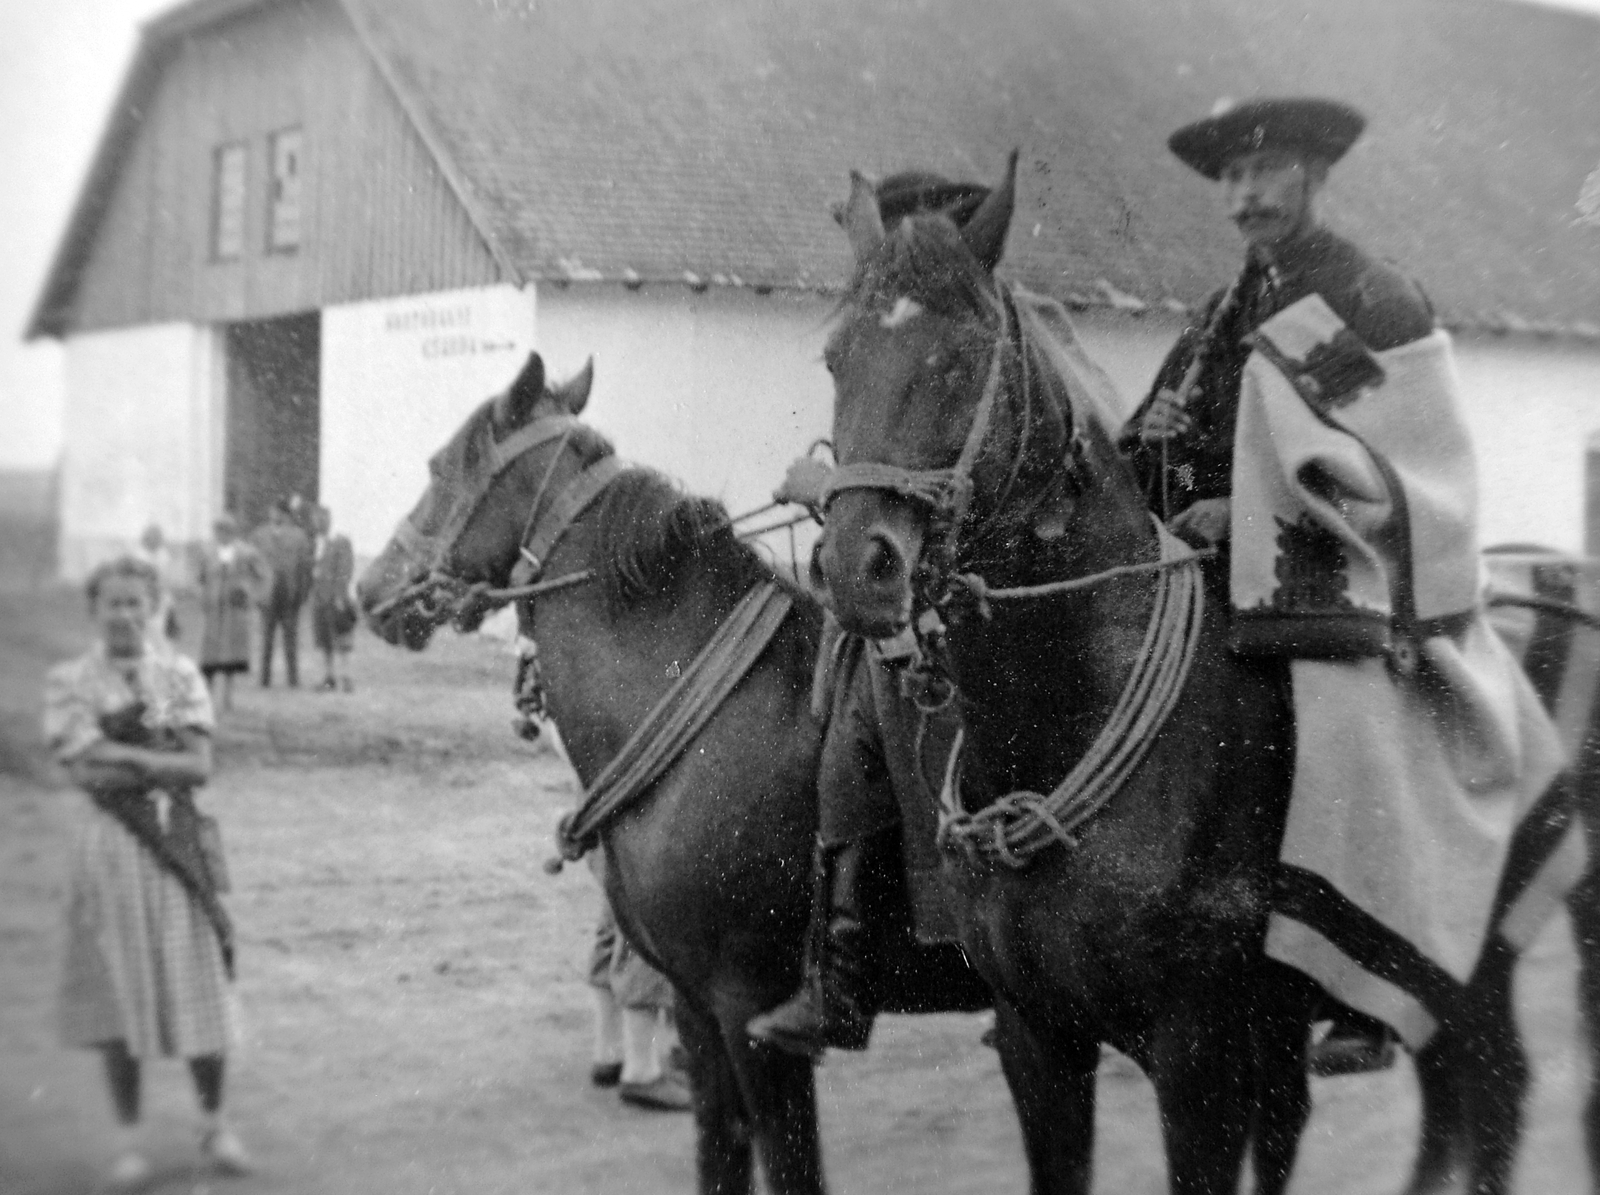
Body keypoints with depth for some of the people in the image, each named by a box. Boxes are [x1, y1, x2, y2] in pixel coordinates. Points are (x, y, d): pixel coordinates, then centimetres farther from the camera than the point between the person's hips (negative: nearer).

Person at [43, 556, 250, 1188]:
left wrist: (126, 757, -12)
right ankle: (128, 1137, 13)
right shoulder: (70, 681, 1)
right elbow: (84, 773, -8)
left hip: (178, 838, 1)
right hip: (109, 841, -1)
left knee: (197, 985, 2)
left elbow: (200, 765, -3)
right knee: (118, 992, 2)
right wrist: (161, 757, -11)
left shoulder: (180, 674, 5)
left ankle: (214, 1124, 18)